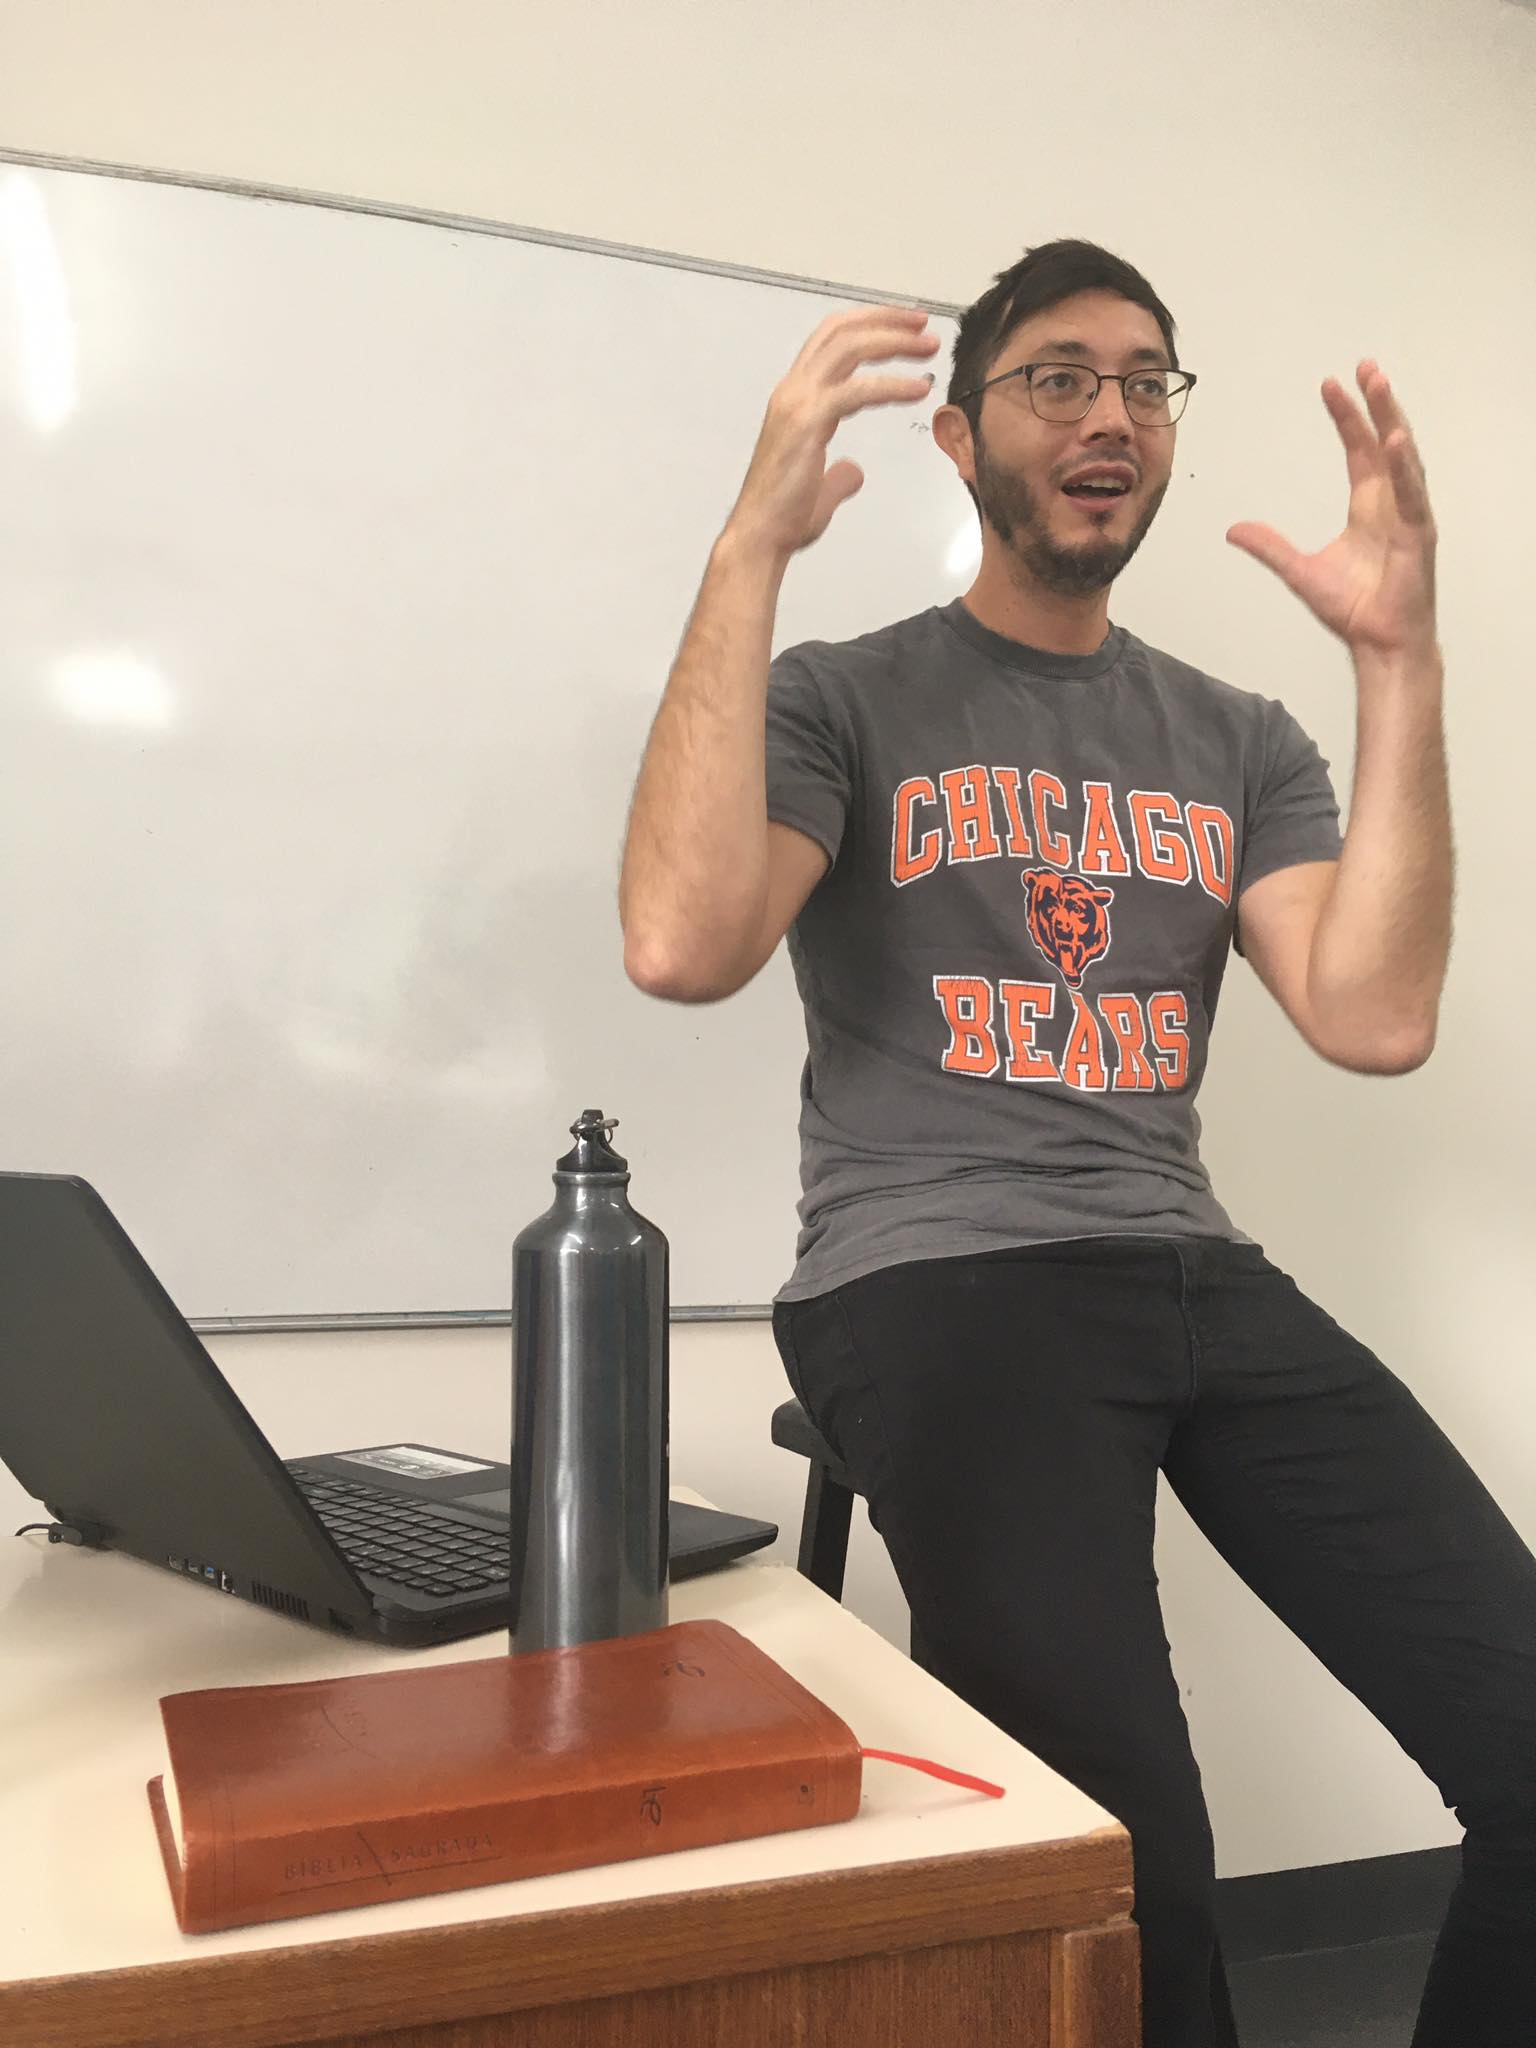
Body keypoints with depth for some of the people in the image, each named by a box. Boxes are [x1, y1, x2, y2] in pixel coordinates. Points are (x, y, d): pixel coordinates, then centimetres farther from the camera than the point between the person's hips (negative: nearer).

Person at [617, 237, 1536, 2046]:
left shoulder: (1237, 740, 16)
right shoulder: (844, 701, 5)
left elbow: (1377, 1019, 1)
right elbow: (683, 946, -15)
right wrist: (750, 549, -16)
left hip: (1200, 1280, 5)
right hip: (933, 1282, -4)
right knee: (1131, 1869, -21)